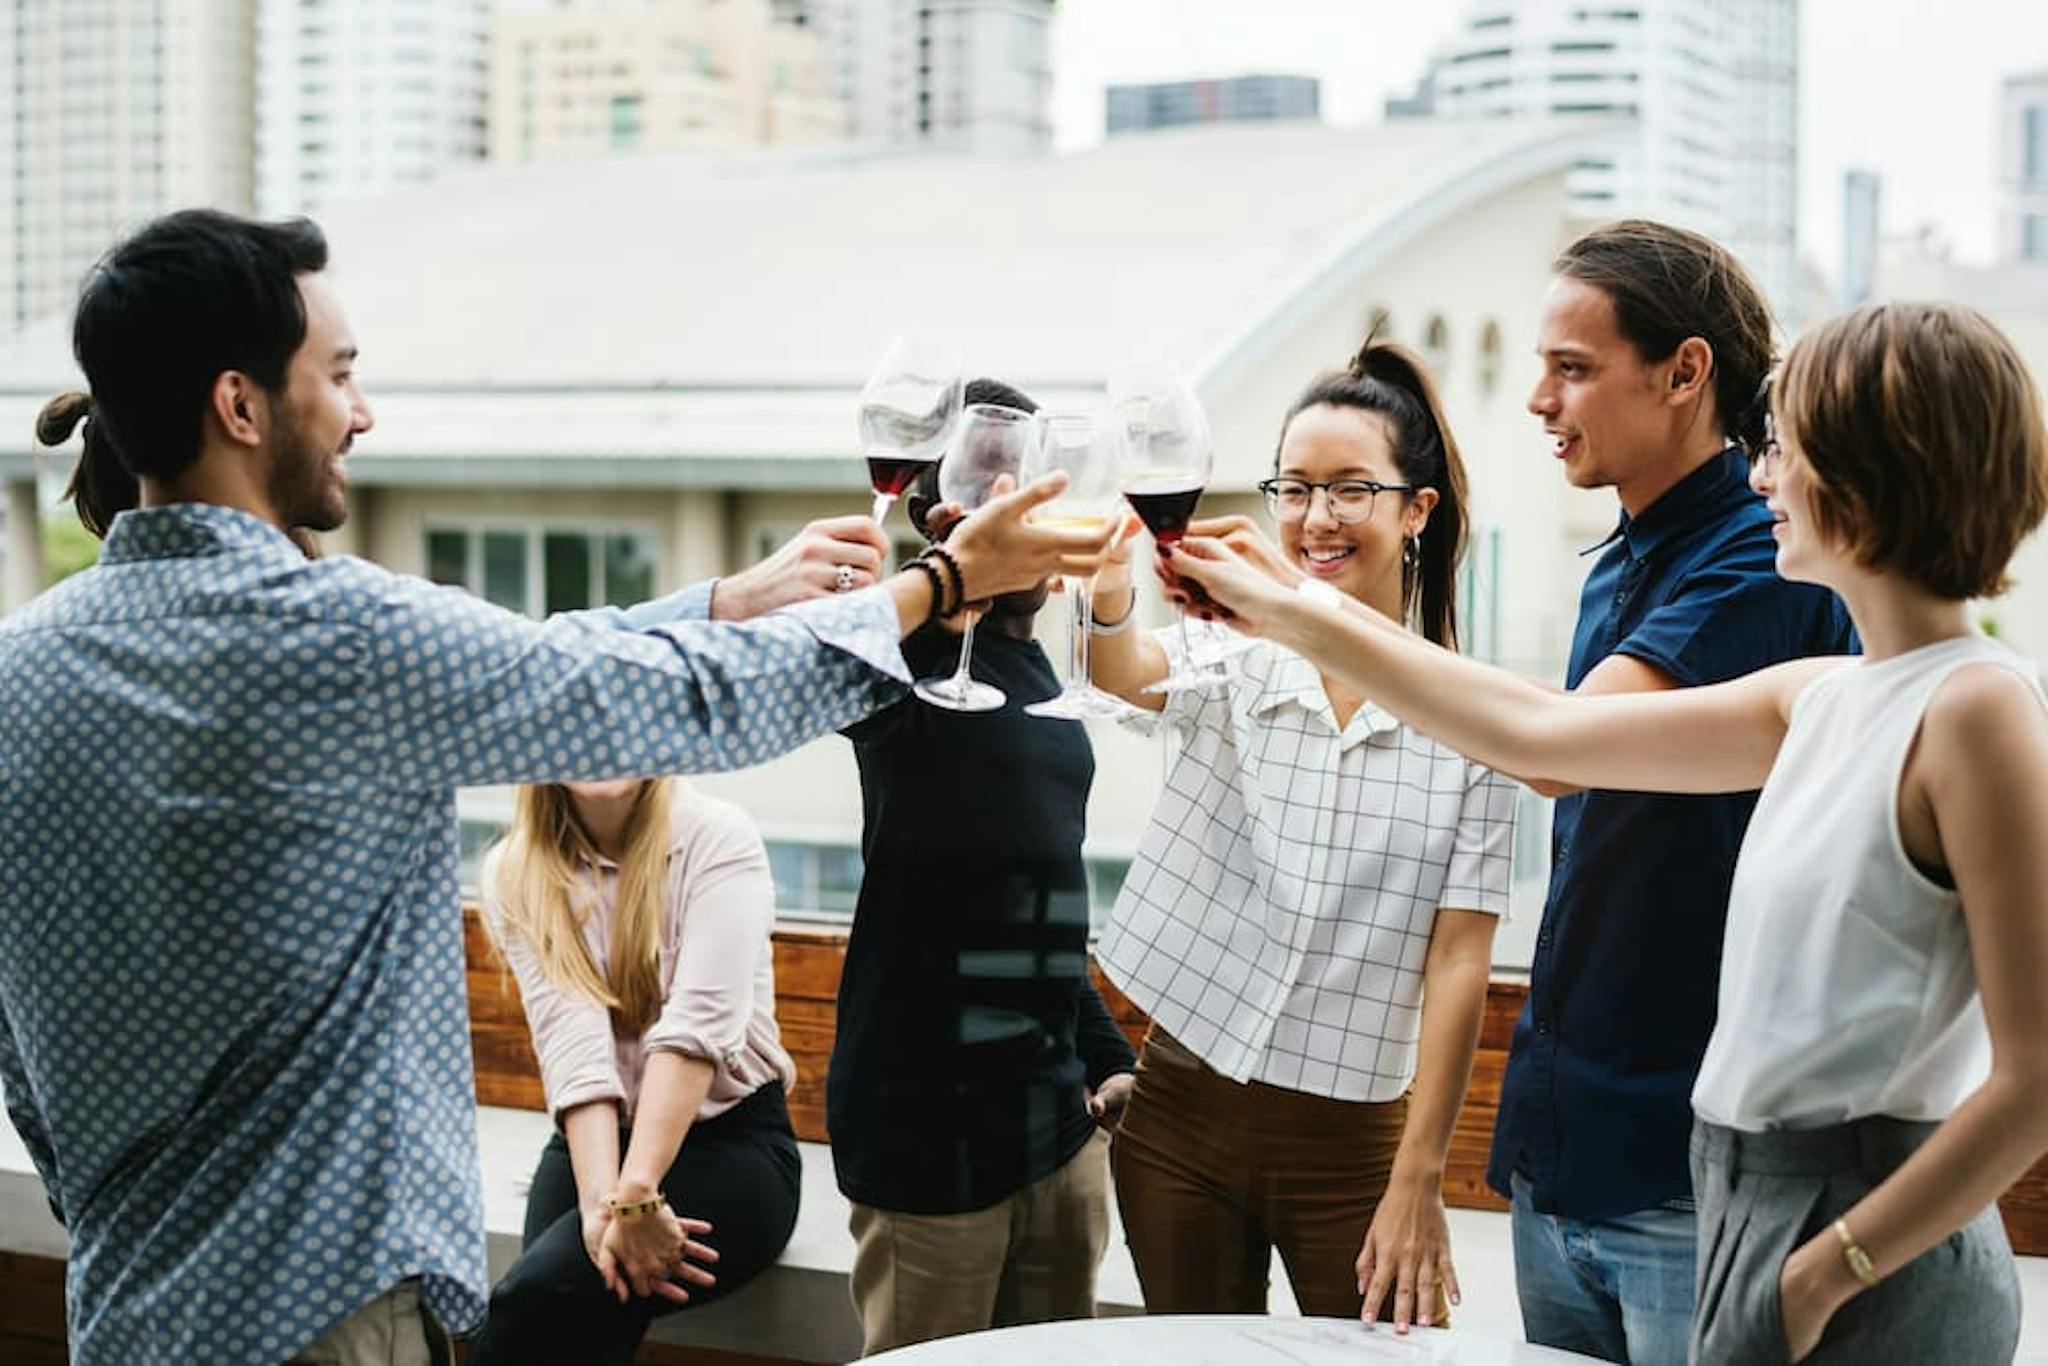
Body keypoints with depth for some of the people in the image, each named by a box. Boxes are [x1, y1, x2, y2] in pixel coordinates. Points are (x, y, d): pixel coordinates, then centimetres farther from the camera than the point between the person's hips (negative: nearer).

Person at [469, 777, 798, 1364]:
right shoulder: (514, 874, 0)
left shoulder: (716, 836, -10)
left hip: (733, 1136, -3)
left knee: (544, 1291, -26)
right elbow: (571, 1042, -13)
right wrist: (602, 1199, -28)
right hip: (589, 1137, 3)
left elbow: (700, 1023, -21)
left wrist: (637, 1191, -32)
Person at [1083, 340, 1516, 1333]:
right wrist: (1108, 588, -47)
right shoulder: (1231, 664, -1)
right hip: (1182, 1114, 2)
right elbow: (1129, 676, -25)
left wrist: (1418, 1184, -12)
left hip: (1351, 1139, -2)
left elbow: (1458, 962, -8)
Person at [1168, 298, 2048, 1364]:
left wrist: (1823, 1275, -15)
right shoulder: (1821, 699, 9)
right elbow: (1535, 732, 14)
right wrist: (1289, 617, 18)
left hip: (1871, 1249, -8)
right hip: (1752, 1199, 8)